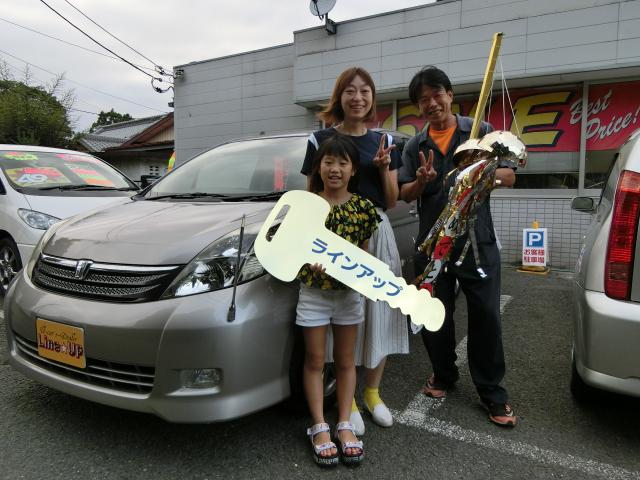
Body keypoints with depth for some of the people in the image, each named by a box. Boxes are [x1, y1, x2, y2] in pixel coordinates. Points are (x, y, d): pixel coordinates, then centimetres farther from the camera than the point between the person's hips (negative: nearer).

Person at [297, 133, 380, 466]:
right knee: (315, 361, 7)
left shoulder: (362, 207, -2)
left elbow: (365, 251, 5)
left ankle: (345, 425, 24)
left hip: (349, 292, 1)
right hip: (313, 292, -1)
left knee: (345, 360, 11)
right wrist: (310, 259, -21)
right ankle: (319, 428, 19)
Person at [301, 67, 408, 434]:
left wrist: (384, 167, -8)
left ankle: (373, 393, 27)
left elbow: (391, 202, 9)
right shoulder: (320, 140, 0)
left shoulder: (384, 142, 9)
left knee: (379, 315, 8)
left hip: (378, 233, 4)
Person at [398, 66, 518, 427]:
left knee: (486, 316, -1)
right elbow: (405, 194, 7)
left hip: (478, 239, -2)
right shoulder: (415, 146, 10)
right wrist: (421, 181, -15)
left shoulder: (481, 131, 4)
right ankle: (444, 374, 33)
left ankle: (493, 392, 16)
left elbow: (510, 177, 1)